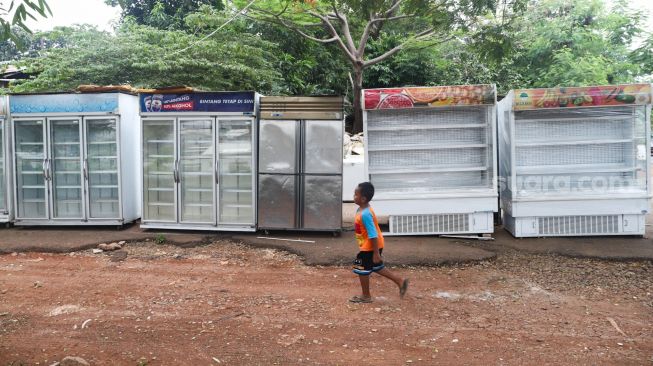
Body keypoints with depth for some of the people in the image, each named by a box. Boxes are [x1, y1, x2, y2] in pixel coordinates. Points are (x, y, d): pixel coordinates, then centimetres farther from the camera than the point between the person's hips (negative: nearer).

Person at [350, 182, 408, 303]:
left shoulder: (365, 214, -28)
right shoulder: (362, 210, 3)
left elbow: (373, 235, -28)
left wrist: (376, 253, -25)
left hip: (369, 247, -10)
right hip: (369, 245, 10)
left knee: (361, 269, 5)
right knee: (377, 267, 22)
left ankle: (366, 296, 20)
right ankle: (400, 281, 28)